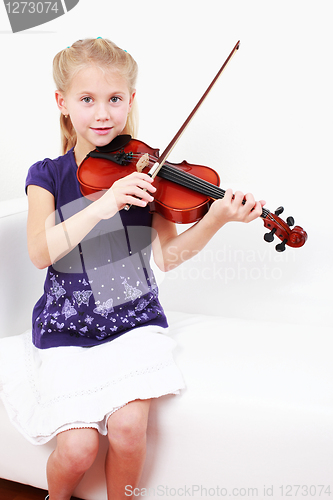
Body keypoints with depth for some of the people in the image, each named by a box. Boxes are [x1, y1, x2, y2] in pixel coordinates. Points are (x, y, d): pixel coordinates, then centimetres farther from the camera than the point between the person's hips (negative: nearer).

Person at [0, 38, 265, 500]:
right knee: (78, 447, -14)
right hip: (67, 327, 0)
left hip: (134, 319, 1)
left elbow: (167, 255, -8)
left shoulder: (142, 170, 1)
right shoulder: (48, 176, -1)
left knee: (128, 427, -20)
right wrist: (103, 206, -32)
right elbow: (40, 253, -18)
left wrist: (214, 220, -25)